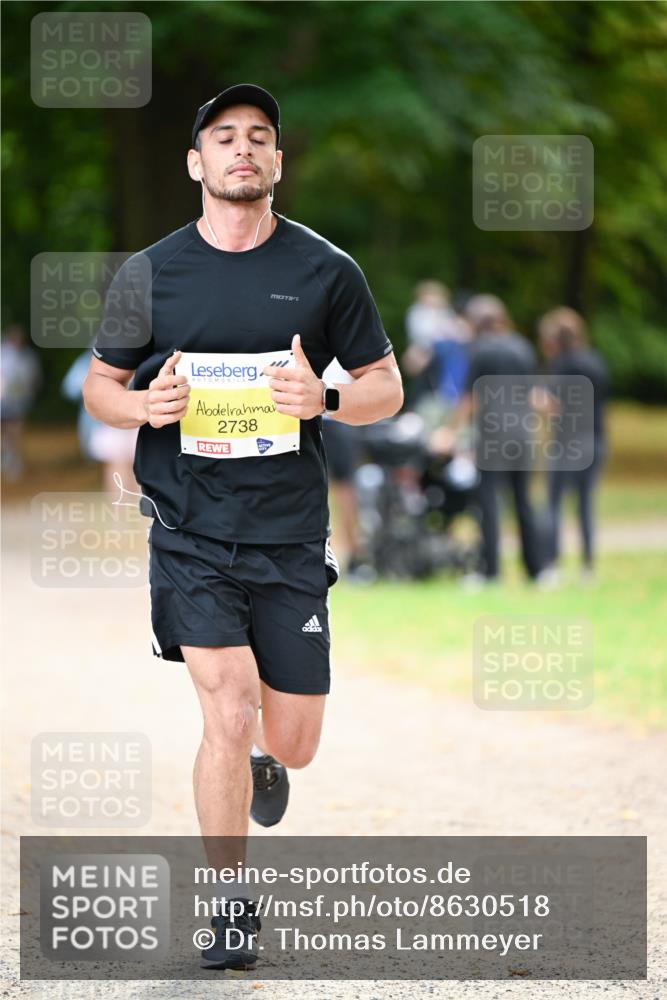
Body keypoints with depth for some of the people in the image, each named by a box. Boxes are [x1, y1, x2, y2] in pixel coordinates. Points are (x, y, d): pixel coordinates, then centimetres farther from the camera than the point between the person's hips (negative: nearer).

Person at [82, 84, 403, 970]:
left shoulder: (327, 271, 3)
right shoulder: (152, 273, 2)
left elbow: (387, 388, 7)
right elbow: (99, 387, 11)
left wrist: (324, 399, -14)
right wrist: (144, 405, -12)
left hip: (289, 532, 1)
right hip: (189, 528, -1)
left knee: (292, 743, 6)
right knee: (227, 713, -15)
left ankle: (265, 762, 45)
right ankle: (232, 904, 1)